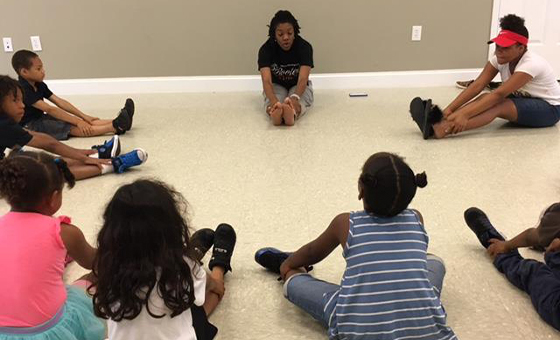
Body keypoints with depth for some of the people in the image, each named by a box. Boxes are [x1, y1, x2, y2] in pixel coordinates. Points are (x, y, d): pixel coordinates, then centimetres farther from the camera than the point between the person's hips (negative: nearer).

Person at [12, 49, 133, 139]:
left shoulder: (39, 85, 6)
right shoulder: (22, 90, -23)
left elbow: (59, 102, 2)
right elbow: (49, 109, -29)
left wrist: (83, 116, -7)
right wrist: (77, 121, -31)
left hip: (41, 119, 9)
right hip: (29, 126, -9)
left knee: (86, 122, -8)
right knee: (72, 128, -26)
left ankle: (117, 122, -21)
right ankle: (115, 127, -41)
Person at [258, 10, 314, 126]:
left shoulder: (304, 47, -23)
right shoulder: (266, 49, -22)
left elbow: (303, 79, -34)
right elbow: (266, 80, -35)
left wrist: (295, 97, -57)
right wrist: (274, 101, -57)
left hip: (298, 87, -1)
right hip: (276, 85, 1)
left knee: (298, 102, -37)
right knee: (271, 101, -36)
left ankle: (293, 113, -69)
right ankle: (274, 112, -68)